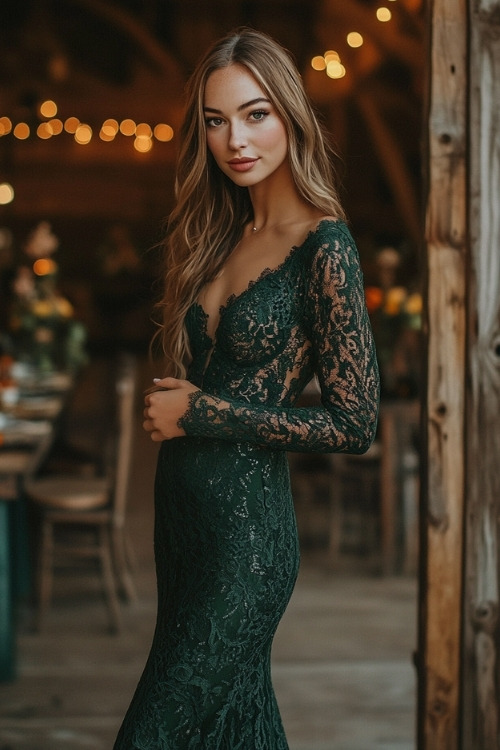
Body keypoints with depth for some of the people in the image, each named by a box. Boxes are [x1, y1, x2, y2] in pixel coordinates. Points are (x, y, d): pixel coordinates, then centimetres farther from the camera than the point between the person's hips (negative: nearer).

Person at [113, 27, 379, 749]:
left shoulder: (324, 246, -14)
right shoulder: (222, 236, 9)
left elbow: (354, 424, -15)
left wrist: (202, 412, -13)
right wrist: (167, 405, 2)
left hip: (246, 526, -7)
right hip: (181, 514, 8)